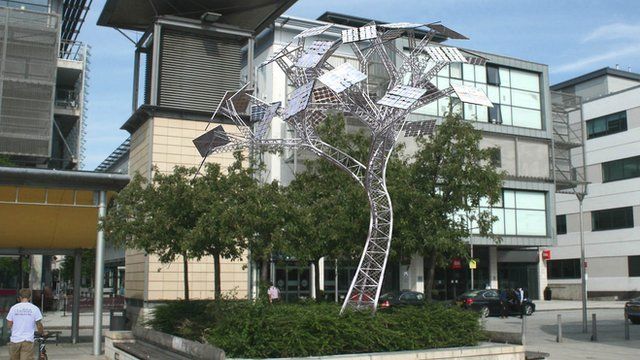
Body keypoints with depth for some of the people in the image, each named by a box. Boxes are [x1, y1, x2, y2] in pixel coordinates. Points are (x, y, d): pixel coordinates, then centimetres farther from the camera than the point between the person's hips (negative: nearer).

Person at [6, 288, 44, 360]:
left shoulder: (13, 308, 2)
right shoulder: (34, 308, -3)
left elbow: (9, 325, 6)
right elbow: (39, 325, -2)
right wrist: (42, 333, 17)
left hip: (15, 340, 3)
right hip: (27, 340, -3)